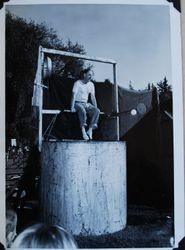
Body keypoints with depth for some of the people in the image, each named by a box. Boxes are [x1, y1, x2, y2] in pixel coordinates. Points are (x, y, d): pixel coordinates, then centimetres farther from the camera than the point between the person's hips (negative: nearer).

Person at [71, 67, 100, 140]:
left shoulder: (91, 84, 9)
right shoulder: (78, 83, -9)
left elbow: (93, 97, 9)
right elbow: (73, 95, -17)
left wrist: (95, 107, -1)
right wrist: (72, 107, -27)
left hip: (86, 104, 6)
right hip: (78, 103, -6)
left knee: (97, 111, -21)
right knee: (82, 110, -39)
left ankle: (90, 130, -21)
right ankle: (83, 131, -32)